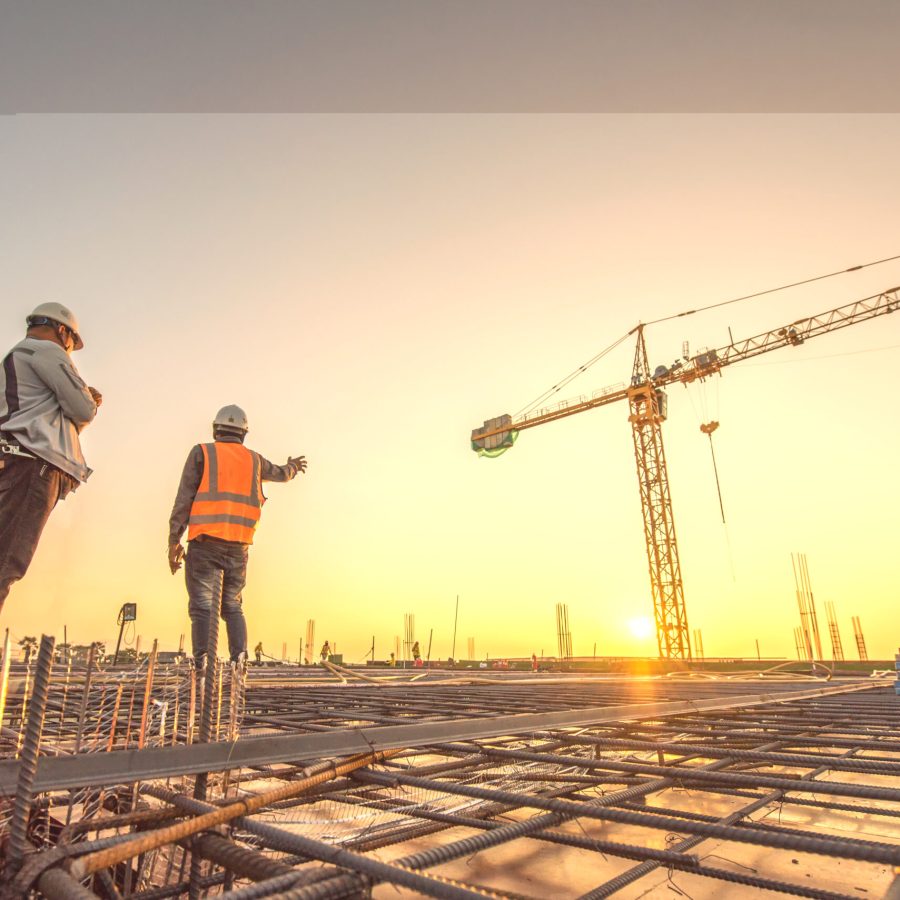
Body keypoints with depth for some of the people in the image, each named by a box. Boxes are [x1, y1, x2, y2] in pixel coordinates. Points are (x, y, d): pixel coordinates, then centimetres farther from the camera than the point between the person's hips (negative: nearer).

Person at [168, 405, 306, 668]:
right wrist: (293, 466, 58)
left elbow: (184, 500, -3)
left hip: (205, 542, -3)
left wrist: (173, 541, 0)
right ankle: (239, 662, 3)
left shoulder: (201, 453, 4)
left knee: (202, 607, -3)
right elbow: (281, 474, 34)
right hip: (239, 547, 3)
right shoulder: (254, 459, 14)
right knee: (233, 606, 14)